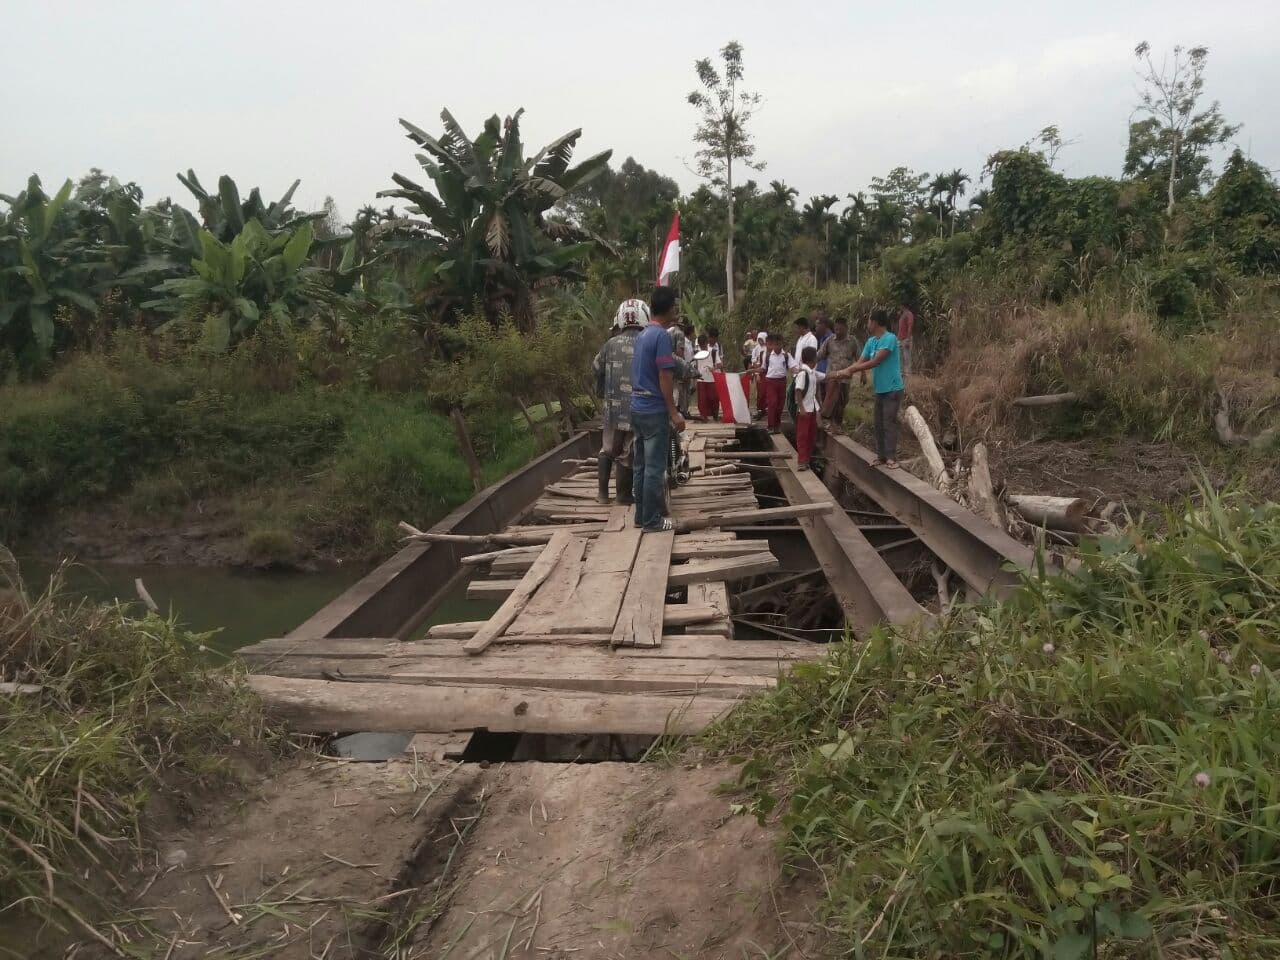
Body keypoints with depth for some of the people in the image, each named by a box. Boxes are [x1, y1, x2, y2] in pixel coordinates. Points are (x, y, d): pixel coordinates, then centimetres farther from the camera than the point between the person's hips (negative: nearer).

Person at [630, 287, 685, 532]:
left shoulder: (642, 334, 11)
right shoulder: (662, 336, -15)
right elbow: (664, 377, -18)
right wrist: (674, 412, -15)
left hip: (638, 407, 8)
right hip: (654, 410, -8)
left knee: (641, 465, 12)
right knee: (655, 467, -2)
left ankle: (641, 515, 19)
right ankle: (652, 520, 3)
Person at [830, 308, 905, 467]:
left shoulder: (890, 339, -18)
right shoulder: (871, 341, 9)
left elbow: (875, 362, -23)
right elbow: (860, 362, 5)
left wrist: (849, 370, -22)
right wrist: (844, 372, -12)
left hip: (892, 389, -8)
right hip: (879, 389, 8)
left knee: (889, 423, -7)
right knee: (879, 424, 10)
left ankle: (891, 457, -3)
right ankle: (881, 455, 17)